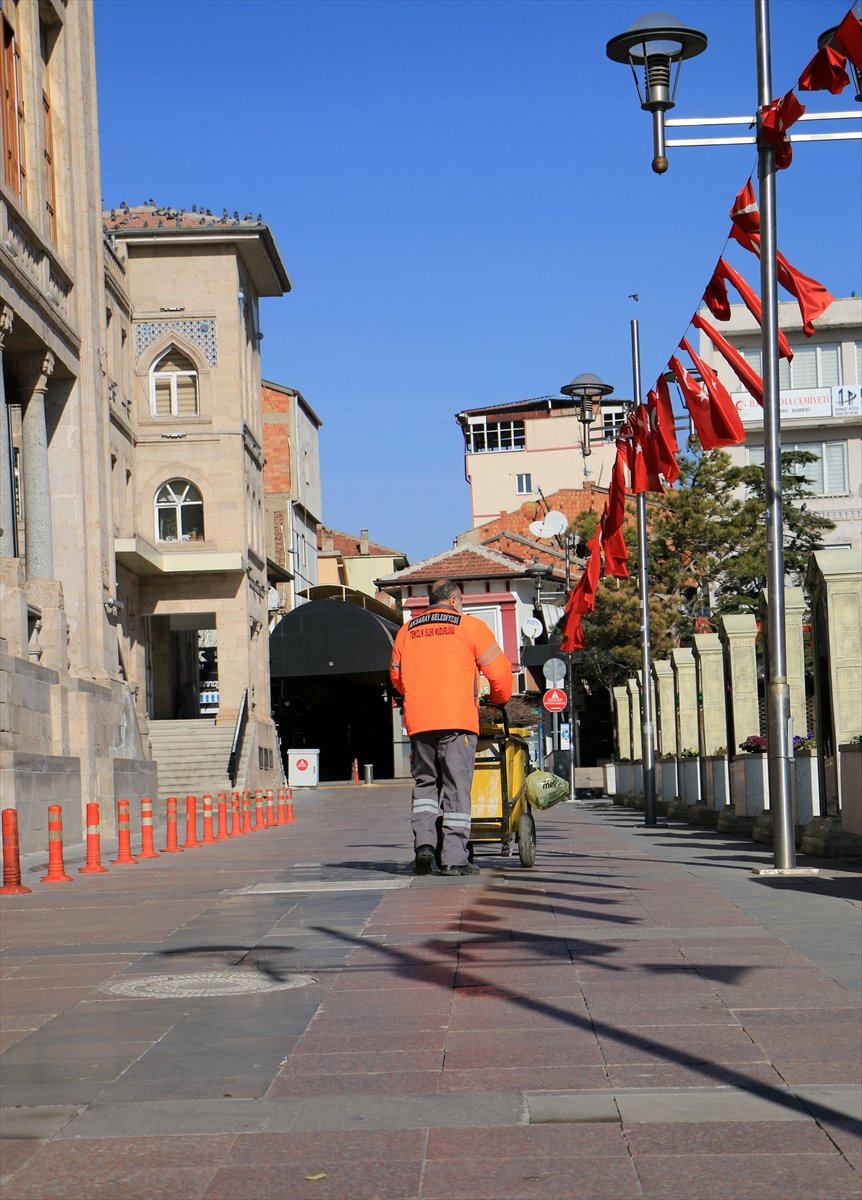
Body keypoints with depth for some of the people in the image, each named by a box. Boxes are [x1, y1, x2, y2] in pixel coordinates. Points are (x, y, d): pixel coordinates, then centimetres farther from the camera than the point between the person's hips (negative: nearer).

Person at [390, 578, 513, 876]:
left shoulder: (406, 631, 15)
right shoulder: (470, 626, 5)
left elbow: (396, 677, 25)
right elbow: (499, 670, 5)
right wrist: (499, 699, 24)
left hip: (418, 721, 3)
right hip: (457, 720, -3)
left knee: (424, 783, 16)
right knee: (457, 787, -2)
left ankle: (424, 843, -2)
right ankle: (454, 859, -4)